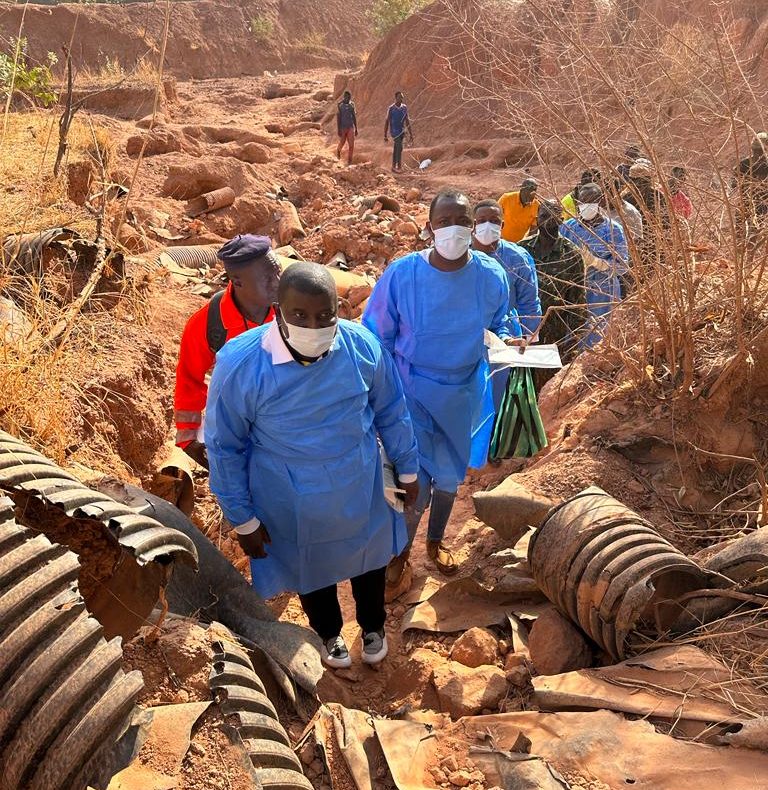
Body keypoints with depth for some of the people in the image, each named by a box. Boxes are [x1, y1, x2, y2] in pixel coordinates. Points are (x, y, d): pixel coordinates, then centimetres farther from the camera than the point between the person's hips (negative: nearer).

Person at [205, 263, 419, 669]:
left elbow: (391, 412, -3)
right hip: (292, 504, -1)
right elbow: (224, 446, -14)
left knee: (368, 559, 27)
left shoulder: (363, 345, -21)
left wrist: (407, 468, 7)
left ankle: (373, 626, 61)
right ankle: (329, 632, 59)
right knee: (309, 568, 26)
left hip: (360, 489, 2)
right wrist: (242, 518, -7)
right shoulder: (239, 362, -27)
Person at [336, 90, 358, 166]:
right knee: (342, 143, 14)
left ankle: (349, 161, -3)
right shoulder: (339, 105, -9)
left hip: (351, 127, 2)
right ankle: (338, 151, 48)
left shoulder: (352, 104, 2)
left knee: (351, 145, -8)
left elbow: (354, 117, 8)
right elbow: (338, 118, -11)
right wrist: (338, 130, -16)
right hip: (342, 127, -2)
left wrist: (356, 129, 8)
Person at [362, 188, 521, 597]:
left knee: (450, 475, 20)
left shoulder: (491, 275, -11)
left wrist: (507, 341, -16)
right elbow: (377, 338, -8)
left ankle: (436, 542, 49)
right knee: (416, 486, -6)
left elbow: (497, 325, 7)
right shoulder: (401, 274, -19)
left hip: (465, 392, 3)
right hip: (413, 391, -3)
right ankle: (399, 558, 23)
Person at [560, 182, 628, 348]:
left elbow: (621, 266, -8)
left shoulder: (613, 230, -3)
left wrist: (594, 261, -22)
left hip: (601, 293, -3)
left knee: (590, 341, -1)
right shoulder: (568, 226, 6)